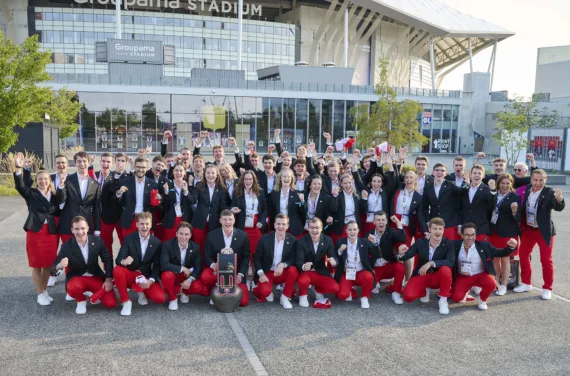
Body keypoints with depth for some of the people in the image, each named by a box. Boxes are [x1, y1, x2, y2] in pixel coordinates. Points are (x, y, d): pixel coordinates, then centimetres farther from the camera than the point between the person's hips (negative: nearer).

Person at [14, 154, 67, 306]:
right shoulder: (32, 193, 3)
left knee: (48, 264, 9)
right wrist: (19, 168, -30)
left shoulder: (55, 195, 9)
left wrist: (61, 185, -30)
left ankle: (44, 290, 26)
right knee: (36, 265, 4)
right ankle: (39, 294, 14)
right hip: (35, 232, -2)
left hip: (51, 232, 2)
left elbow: (62, 200, -13)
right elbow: (20, 186, -14)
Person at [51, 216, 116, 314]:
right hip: (76, 277, -1)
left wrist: (108, 279, -8)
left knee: (111, 303, -13)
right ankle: (81, 301, -1)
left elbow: (108, 260, 0)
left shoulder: (97, 241, -10)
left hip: (96, 277, 2)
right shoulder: (66, 246, -15)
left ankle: (94, 294, 21)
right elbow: (54, 267, -15)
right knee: (74, 288, -39)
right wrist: (60, 265, -40)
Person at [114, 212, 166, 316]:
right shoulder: (129, 238, -8)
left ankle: (142, 291, 14)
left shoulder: (156, 242, -5)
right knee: (117, 270, -34)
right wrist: (123, 261, -40)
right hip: (130, 274, -1)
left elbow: (157, 266, -4)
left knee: (160, 298, -22)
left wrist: (151, 280, -22)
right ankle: (126, 301, -15)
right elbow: (118, 259, -15)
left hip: (146, 277, 1)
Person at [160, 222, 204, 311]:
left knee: (198, 287, -26)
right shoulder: (167, 245, -18)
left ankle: (184, 292, 11)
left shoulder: (195, 247, -9)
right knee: (167, 275, -36)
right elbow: (164, 265, -28)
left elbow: (198, 267, -12)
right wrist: (182, 269, -27)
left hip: (188, 276, 2)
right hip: (172, 275, -2)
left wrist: (190, 279, -29)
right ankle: (172, 298, -7)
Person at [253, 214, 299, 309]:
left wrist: (283, 265, -31)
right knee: (265, 291, -31)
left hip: (282, 273, 2)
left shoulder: (292, 240, -6)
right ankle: (268, 292, 10)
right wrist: (261, 274, -19)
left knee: (294, 270, -30)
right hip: (267, 273, -2)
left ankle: (285, 297, -9)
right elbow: (256, 258, -3)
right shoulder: (265, 238, -8)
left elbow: (293, 260, -9)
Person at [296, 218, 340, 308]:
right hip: (306, 272, -2)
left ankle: (318, 291, 15)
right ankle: (303, 295, 1)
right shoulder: (302, 241, -11)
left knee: (334, 288, -21)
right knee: (303, 281, -36)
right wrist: (303, 266, -45)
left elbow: (334, 257, -7)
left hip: (321, 272, 3)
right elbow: (299, 260, -19)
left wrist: (334, 261, -34)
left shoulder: (328, 240, -4)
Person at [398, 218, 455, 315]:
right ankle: (425, 291, 14)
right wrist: (402, 253, -33)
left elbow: (451, 262, -26)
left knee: (445, 269, -35)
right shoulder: (421, 242, -7)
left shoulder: (448, 244, -11)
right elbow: (405, 257, -8)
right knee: (408, 296, -22)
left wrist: (431, 263, -37)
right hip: (421, 275, 1)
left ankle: (443, 300, -14)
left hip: (438, 277, -1)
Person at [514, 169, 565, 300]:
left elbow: (559, 208, -30)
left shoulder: (549, 192, -17)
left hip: (544, 231, -5)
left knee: (546, 260, 2)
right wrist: (521, 224, -4)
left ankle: (547, 288, 16)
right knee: (523, 255, 12)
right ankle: (526, 283, 28)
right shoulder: (527, 189, -3)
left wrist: (559, 199, -50)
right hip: (528, 229, 5)